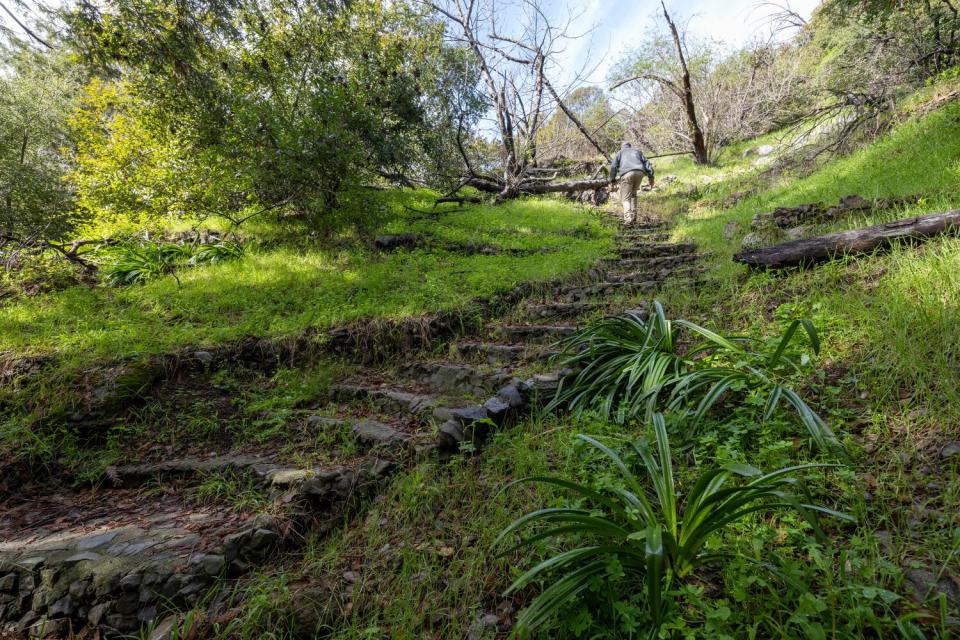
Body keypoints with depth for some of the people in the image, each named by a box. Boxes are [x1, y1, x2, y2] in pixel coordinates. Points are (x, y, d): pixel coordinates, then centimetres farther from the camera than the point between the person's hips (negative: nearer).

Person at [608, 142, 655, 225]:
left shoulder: (620, 153, 27)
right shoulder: (637, 152, 34)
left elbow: (613, 167, 11)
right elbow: (647, 163, 21)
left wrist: (612, 182, 9)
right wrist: (651, 177, 15)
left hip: (627, 174, -3)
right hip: (639, 172, 3)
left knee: (625, 198, -2)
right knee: (633, 193, 26)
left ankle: (628, 219, -22)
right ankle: (633, 215, 19)